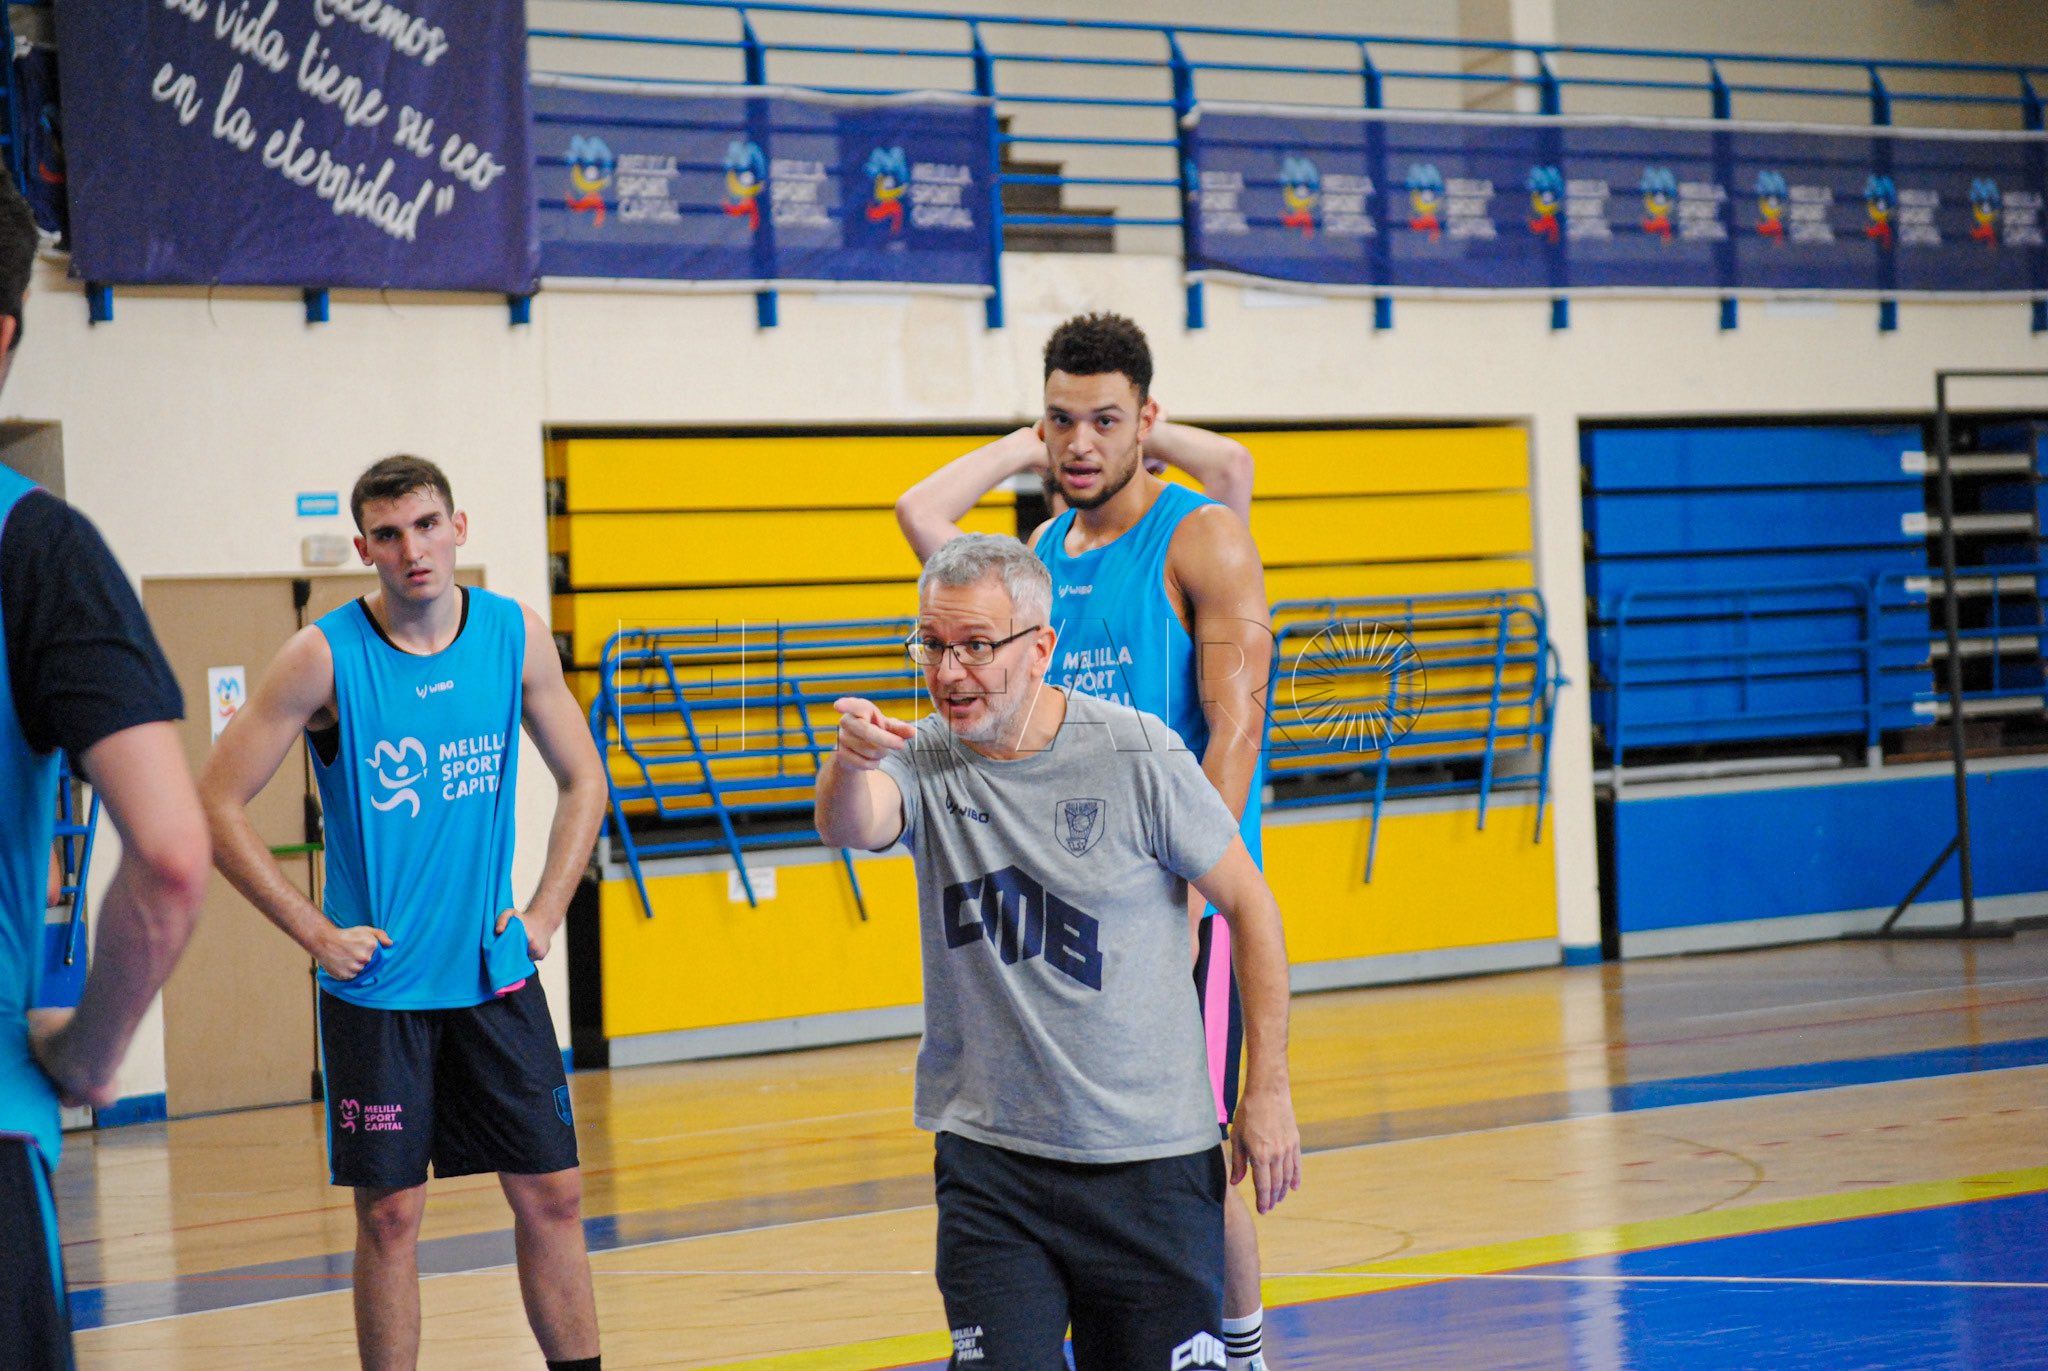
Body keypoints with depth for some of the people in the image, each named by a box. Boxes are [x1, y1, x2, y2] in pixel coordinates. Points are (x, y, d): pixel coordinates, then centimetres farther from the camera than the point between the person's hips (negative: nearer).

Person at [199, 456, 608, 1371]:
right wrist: (315, 933, -10)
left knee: (552, 1194, 4)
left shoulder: (516, 635, 0)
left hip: (494, 973, 3)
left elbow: (582, 780, 13)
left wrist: (544, 914, 3)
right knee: (391, 1215, 1)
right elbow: (217, 804, -7)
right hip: (375, 982, -3)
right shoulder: (324, 657, -10)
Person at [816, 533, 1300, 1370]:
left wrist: (1268, 1090, -2)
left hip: (1151, 1160, -1)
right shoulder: (927, 765, -4)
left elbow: (1248, 905, -1)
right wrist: (849, 764, -50)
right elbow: (851, 826, -26)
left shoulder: (1136, 757, -10)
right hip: (989, 1157, 1)